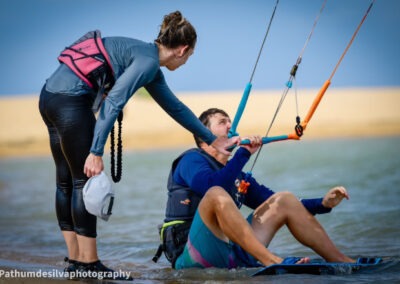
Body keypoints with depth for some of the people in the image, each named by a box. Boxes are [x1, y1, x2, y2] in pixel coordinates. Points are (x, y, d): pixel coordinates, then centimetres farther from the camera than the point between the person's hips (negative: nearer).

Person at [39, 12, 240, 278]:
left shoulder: (147, 58, 20)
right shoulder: (148, 61, -10)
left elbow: (175, 106, 30)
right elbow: (113, 103, -20)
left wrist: (213, 140, 36)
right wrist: (95, 153, -22)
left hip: (50, 97, 10)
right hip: (70, 99, -10)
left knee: (67, 182, 12)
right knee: (86, 180, -5)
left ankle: (75, 259, 18)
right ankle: (89, 262, -1)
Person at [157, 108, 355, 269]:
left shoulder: (238, 178, 24)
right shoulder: (191, 160, 2)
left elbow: (279, 206, 24)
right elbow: (211, 187, -21)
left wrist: (323, 204, 12)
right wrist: (244, 153, -20)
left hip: (232, 257, 7)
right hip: (192, 260, -7)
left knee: (284, 199, 7)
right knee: (217, 195, -32)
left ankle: (340, 261, -4)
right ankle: (272, 262, -42)